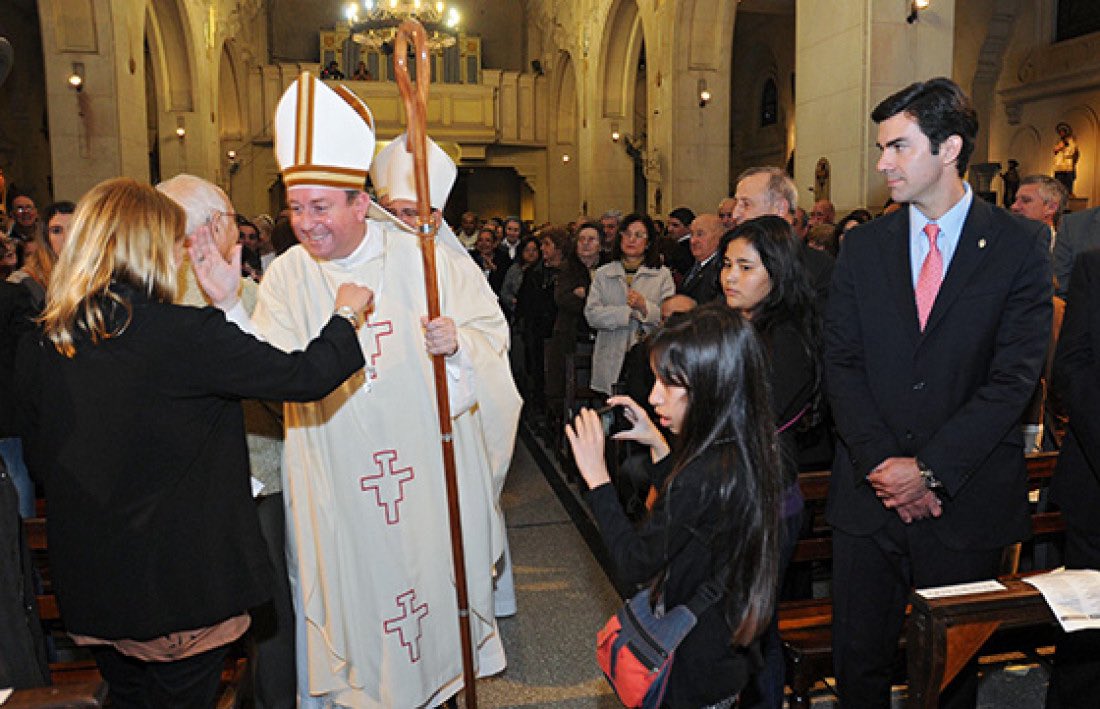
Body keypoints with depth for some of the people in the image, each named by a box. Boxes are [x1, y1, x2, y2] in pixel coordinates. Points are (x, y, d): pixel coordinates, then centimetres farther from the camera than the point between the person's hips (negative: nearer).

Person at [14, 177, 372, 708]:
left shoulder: (37, 348, -4)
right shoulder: (185, 334, -23)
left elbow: (40, 462, 7)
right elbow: (305, 376, -19)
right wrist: (345, 315, -2)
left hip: (87, 582, 6)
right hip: (182, 583, -5)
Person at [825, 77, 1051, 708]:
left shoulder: (1020, 245, -3)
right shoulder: (864, 247, 6)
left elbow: (1014, 378, -9)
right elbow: (842, 362, 0)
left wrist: (930, 470, -15)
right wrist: (881, 463, -11)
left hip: (967, 500, -2)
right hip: (869, 493, 2)